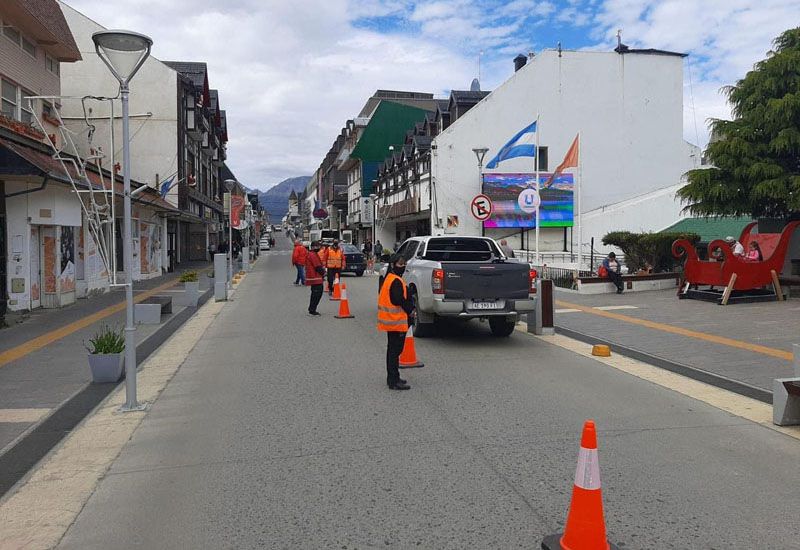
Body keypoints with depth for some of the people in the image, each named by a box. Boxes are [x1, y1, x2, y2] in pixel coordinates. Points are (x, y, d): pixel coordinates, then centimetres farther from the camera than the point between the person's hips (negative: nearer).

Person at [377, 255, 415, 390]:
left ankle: (392, 378, 24)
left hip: (391, 320, 11)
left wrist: (409, 309, 10)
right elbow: (400, 301, -23)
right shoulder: (396, 281, -17)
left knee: (392, 350, 16)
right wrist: (410, 311, -8)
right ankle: (394, 381, -3)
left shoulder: (389, 279, 15)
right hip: (397, 321, -11)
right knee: (395, 350, -7)